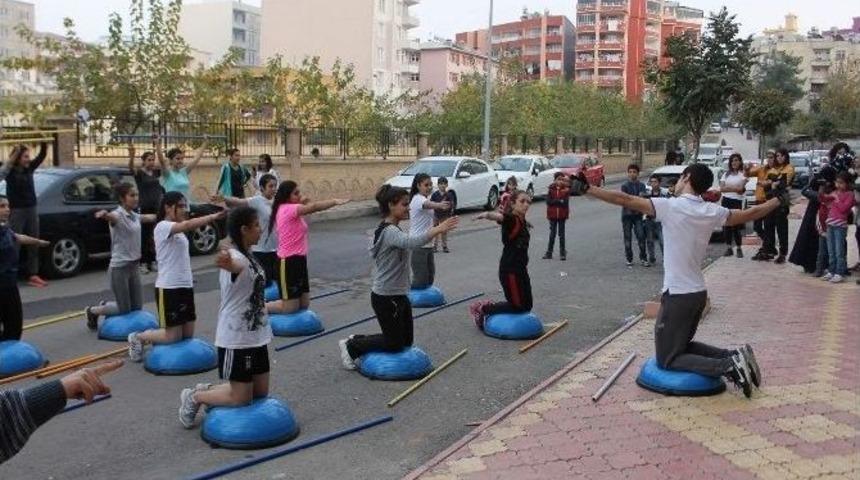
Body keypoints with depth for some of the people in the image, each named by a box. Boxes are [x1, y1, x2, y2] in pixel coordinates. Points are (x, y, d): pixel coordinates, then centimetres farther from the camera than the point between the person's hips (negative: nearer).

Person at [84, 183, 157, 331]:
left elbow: (150, 218, 30)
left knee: (137, 306, 9)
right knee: (124, 309, 0)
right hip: (119, 268, -8)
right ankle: (92, 311, 25)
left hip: (134, 266, 8)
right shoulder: (118, 215, -14)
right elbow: (111, 217, -38)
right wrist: (104, 214, -62)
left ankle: (106, 307, 35)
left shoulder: (135, 216, 9)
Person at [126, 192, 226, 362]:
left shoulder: (177, 230, 17)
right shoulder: (163, 226, -14)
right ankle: (137, 338, 20)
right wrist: (214, 216, -39)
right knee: (173, 336, -3)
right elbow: (188, 225, -33)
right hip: (168, 288, -9)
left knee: (188, 334, 9)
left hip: (185, 285, 9)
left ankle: (154, 335, 33)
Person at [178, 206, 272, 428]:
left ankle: (208, 391, 31)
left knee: (261, 391, 15)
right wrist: (226, 262, -72)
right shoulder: (236, 258, -24)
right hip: (236, 340, -9)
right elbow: (234, 265, -51)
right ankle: (194, 397, 21)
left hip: (255, 336, 9)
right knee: (241, 398, 0)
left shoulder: (248, 257, 5)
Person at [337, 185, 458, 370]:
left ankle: (358, 340, 27)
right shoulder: (390, 232, -23)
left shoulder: (392, 230, 11)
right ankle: (351, 346, 17)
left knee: (406, 341, 16)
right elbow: (411, 242, -44)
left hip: (398, 295, 10)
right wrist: (438, 229, -52)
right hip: (386, 299, -10)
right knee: (395, 344, 2)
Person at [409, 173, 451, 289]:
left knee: (430, 276, 13)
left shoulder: (425, 198, 13)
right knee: (420, 279, -10)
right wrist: (440, 205, -64)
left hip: (427, 244, 10)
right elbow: (428, 204, -43)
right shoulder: (418, 199, -18)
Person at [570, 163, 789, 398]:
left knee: (667, 359, 3)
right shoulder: (712, 211, 3)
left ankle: (729, 366, -14)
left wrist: (585, 188, -14)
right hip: (699, 293, 7)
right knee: (682, 345, 25)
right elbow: (749, 214, 16)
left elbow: (624, 200, -18)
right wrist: (778, 200, 34)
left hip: (678, 295, -7)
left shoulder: (670, 206, -14)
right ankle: (735, 356, 6)